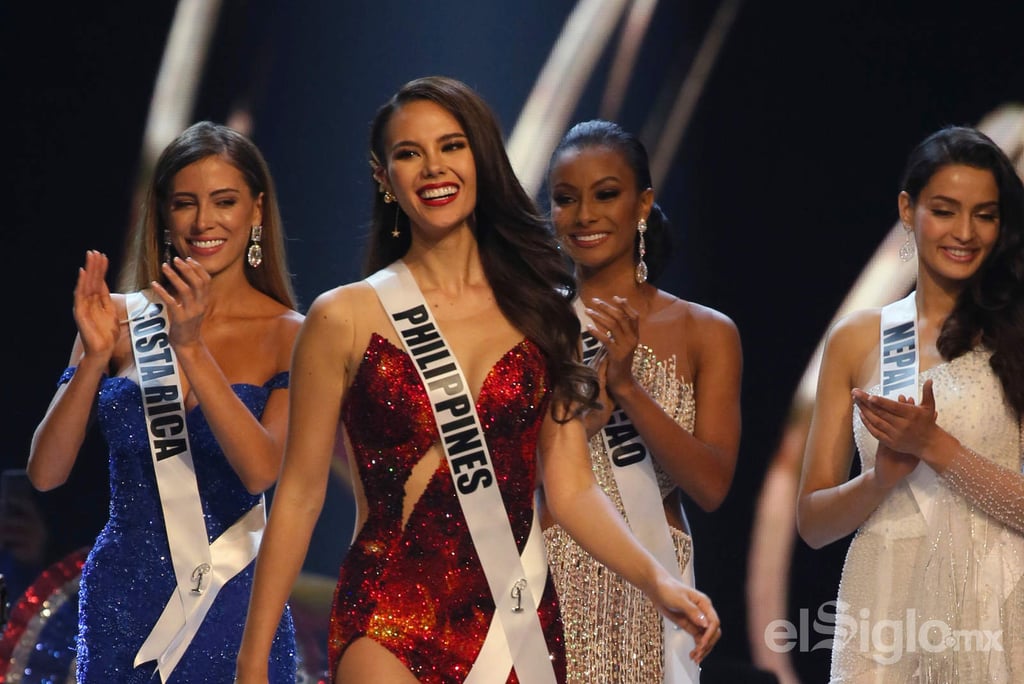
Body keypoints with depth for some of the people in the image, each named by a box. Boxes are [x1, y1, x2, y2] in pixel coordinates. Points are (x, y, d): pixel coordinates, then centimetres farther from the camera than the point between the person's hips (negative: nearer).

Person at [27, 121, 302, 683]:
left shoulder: (288, 335, -2)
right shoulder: (120, 319, 3)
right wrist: (95, 357, -15)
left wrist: (192, 348, -22)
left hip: (232, 609, -2)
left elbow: (262, 469, -17)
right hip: (120, 604, 2)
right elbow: (45, 472, -3)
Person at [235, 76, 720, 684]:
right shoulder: (346, 318, 0)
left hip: (519, 626, 3)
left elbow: (572, 488, 5)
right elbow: (300, 497, 1)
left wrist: (658, 579, -12)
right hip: (389, 627, -3)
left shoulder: (540, 312, 8)